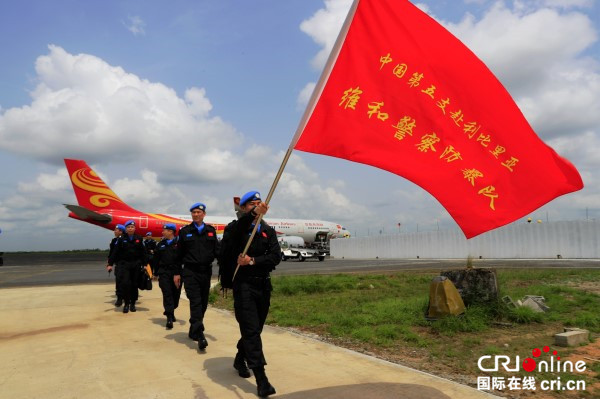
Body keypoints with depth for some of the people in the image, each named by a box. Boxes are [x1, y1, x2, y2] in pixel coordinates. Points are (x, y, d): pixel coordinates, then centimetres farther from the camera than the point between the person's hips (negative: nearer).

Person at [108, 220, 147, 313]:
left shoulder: (138, 239, 4)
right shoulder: (121, 239, 0)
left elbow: (143, 253, 5)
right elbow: (115, 252, -2)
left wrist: (145, 264, 3)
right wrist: (110, 263, -6)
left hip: (136, 264, 1)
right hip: (124, 264, -1)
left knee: (134, 284, 6)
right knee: (125, 283, -11)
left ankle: (133, 303, 19)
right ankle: (126, 303, 3)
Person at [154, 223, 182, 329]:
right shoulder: (161, 245, 12)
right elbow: (156, 260, 16)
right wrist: (156, 273, 13)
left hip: (177, 272, -2)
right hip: (164, 272, 2)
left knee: (176, 293, 8)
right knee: (167, 294, -7)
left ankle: (170, 312, 32)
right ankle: (170, 318, -9)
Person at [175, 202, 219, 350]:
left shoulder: (211, 231, 8)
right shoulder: (185, 231, 4)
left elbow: (217, 250, 5)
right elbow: (179, 254, 6)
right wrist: (177, 273, 5)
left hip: (206, 271, 3)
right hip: (190, 272, -3)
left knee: (203, 303, 9)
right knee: (195, 302, -11)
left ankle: (193, 331, 26)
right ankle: (200, 335, -15)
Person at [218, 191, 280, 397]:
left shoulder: (268, 231, 9)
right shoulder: (236, 228, -2)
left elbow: (276, 256, -4)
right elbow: (235, 230, -29)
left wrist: (253, 261, -20)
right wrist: (254, 213, -47)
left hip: (263, 285, 5)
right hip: (243, 285, -5)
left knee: (255, 329, 16)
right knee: (251, 330, -9)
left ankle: (240, 359, 42)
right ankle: (261, 380, -7)